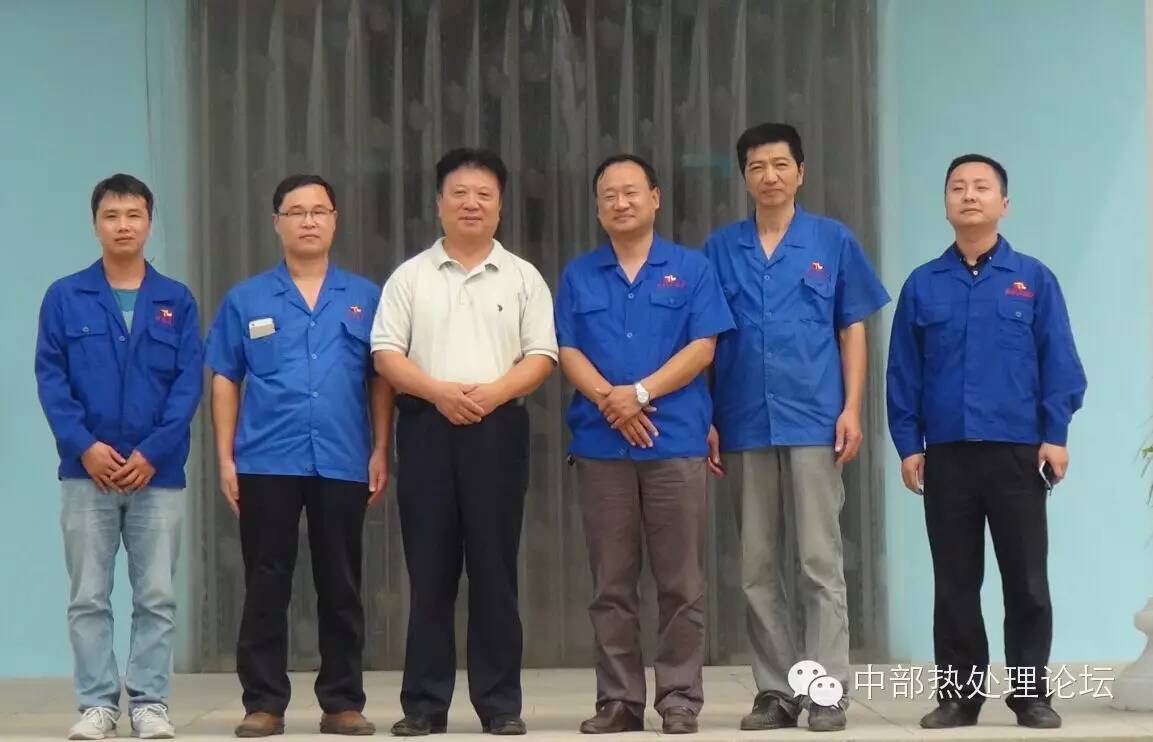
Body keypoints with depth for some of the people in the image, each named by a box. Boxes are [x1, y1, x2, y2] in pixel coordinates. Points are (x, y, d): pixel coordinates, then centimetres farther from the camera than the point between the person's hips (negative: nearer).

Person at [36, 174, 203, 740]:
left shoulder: (177, 301, 6)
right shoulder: (64, 298, 4)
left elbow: (189, 383, 0)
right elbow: (50, 379, -1)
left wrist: (152, 453, -11)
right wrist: (84, 446, -13)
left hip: (158, 472, 0)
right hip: (87, 470, 0)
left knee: (157, 597, 3)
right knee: (88, 597, 3)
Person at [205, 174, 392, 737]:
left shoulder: (364, 298, 8)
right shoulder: (245, 300, 7)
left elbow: (381, 379, 9)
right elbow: (225, 381, 7)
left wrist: (380, 451, 1)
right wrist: (225, 458, 1)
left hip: (344, 463, 1)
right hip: (266, 463, 0)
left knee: (341, 587, 6)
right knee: (266, 586, 3)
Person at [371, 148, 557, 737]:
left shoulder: (523, 277, 8)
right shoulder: (410, 276, 9)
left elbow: (541, 356, 3)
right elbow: (386, 352, 2)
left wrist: (493, 392, -14)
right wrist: (438, 391, -13)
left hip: (498, 427, 0)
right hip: (427, 426, 0)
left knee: (494, 568, 1)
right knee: (429, 571, 2)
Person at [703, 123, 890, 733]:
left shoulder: (833, 242, 5)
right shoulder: (719, 249, 9)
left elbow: (852, 330, 5)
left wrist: (852, 408, -4)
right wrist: (706, 420, 3)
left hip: (814, 423, -2)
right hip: (745, 425, 2)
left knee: (820, 562, -4)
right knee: (758, 569, 6)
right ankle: (775, 691, 13)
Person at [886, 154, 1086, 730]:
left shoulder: (1033, 279, 3)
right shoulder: (922, 285, 8)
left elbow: (1060, 363, 1)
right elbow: (903, 373, 8)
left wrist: (1055, 435, -6)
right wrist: (908, 445, 1)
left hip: (1017, 451, -1)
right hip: (946, 455, 2)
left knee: (1026, 579, 2)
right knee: (955, 581, 6)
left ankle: (1031, 693, 12)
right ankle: (958, 694, 14)